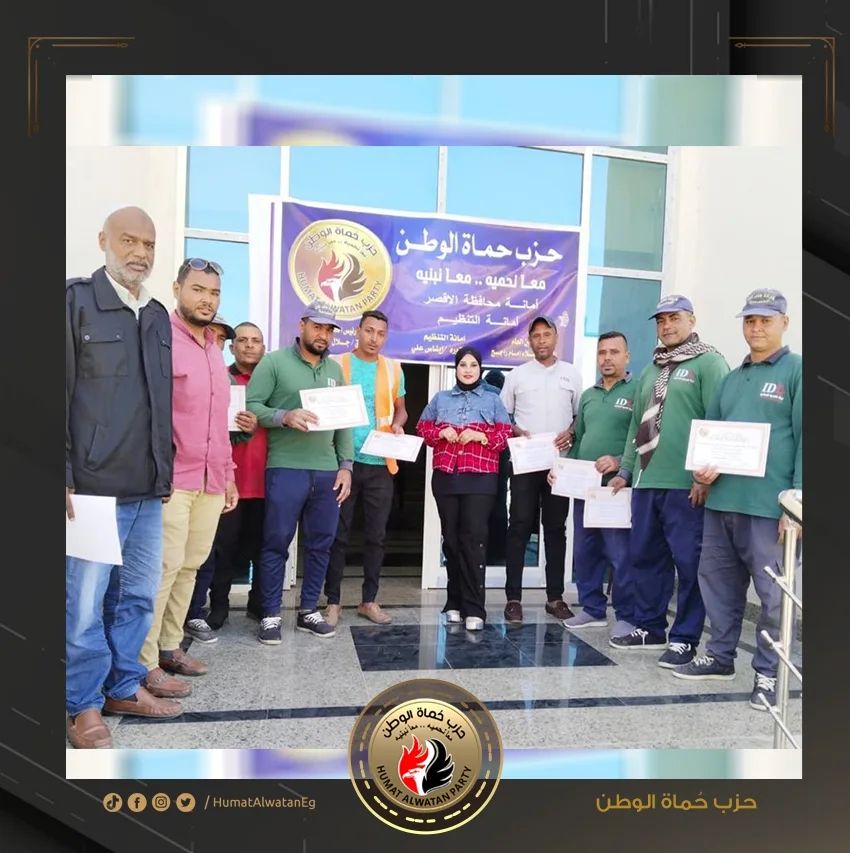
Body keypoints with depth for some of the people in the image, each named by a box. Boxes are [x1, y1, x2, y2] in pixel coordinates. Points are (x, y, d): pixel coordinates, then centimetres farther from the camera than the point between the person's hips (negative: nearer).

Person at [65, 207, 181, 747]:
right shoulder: (77, 300, -2)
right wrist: (65, 477, -12)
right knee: (84, 603, 3)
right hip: (93, 485, -5)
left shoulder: (158, 316, 14)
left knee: (139, 596, 13)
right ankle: (83, 706, 20)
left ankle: (124, 687, 30)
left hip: (148, 488, 6)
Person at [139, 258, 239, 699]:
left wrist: (228, 472, 19)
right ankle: (144, 664, 5)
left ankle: (169, 646, 22)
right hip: (172, 478, -7)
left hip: (211, 481, 7)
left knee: (190, 566, 11)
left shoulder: (214, 350, 18)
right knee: (165, 567, -6)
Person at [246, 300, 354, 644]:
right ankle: (270, 615, 14)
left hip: (327, 471, 5)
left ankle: (309, 611, 23)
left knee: (321, 543, 10)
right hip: (285, 469, -5)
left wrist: (345, 465, 6)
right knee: (276, 543, 2)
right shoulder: (274, 362, 0)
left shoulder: (335, 370, 15)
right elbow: (251, 406, -7)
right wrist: (285, 417, -22)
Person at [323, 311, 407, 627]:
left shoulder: (393, 369, 9)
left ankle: (369, 600, 21)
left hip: (380, 464, 3)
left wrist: (398, 425, -5)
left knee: (376, 535, 9)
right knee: (338, 534, 3)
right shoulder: (337, 364, 1)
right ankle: (333, 600, 15)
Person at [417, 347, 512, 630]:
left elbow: (506, 435, 4)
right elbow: (422, 428, 15)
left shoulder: (492, 401, 11)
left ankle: (474, 608, -6)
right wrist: (440, 432, -4)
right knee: (451, 538, 6)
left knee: (474, 538, -9)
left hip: (480, 479, -2)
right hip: (445, 478, 2)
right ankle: (454, 602, 17)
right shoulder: (440, 399, 16)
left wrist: (480, 435, -12)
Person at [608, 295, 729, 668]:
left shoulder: (709, 363, -3)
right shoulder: (649, 371, 20)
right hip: (646, 481, 7)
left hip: (687, 484, -7)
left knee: (688, 561, 1)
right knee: (645, 556, 13)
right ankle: (649, 627, 26)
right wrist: (624, 471, 18)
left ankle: (685, 638, 13)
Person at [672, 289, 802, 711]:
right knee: (717, 581, 14)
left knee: (773, 594, 3)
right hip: (721, 500, 6)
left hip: (768, 505, -6)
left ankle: (767, 673, 18)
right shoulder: (731, 378, 17)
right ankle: (720, 656, 29)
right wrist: (703, 466, -1)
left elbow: (803, 438, -7)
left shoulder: (796, 371, -1)